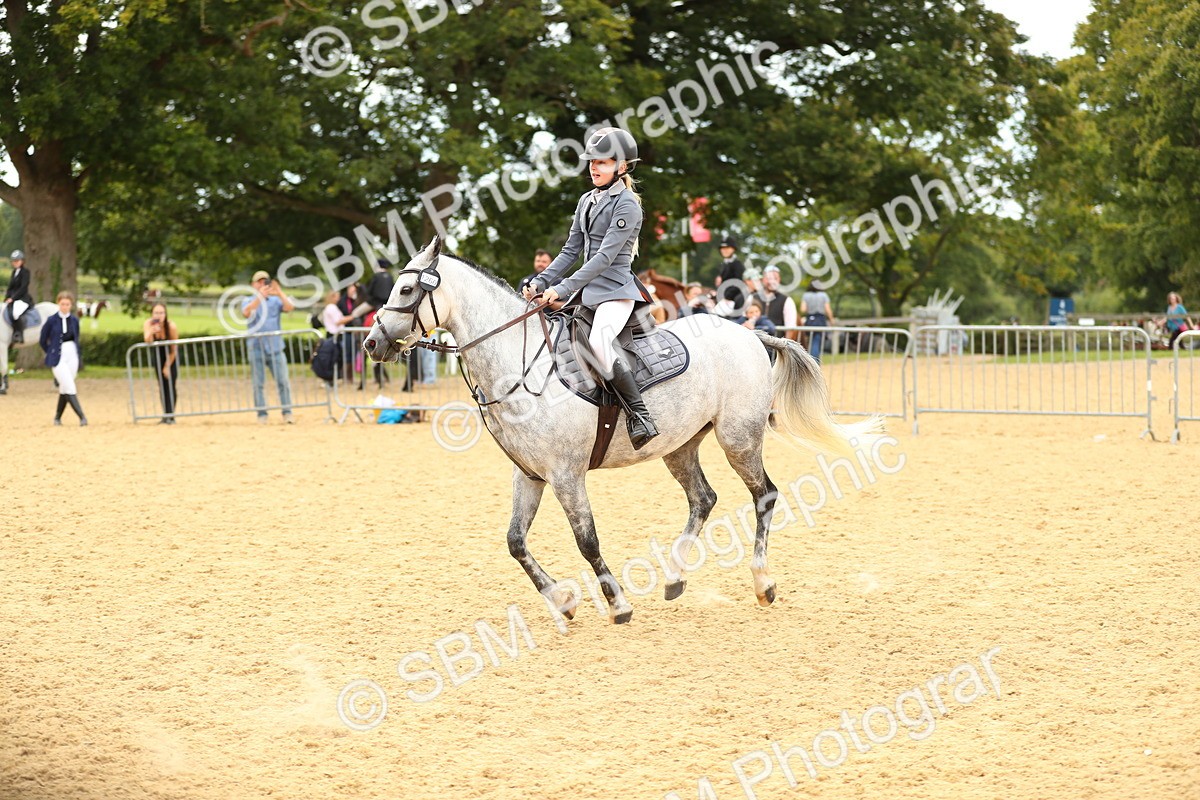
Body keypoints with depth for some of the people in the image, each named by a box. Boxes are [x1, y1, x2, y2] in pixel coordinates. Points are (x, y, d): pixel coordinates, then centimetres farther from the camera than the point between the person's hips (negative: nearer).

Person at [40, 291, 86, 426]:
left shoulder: (74, 320, 5)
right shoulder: (52, 321, -6)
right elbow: (43, 341, 3)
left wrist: (79, 356, 8)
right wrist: (52, 354, 5)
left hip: (72, 356, 4)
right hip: (58, 359, -4)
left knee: (64, 388, 10)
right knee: (70, 388, -11)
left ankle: (58, 417, 22)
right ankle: (82, 417, -15)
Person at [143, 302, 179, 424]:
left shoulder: (172, 327, -29)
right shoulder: (148, 324, -25)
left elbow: (174, 350, -18)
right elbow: (148, 341, -42)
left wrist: (167, 366, -12)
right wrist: (152, 331, -62)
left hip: (171, 356, -3)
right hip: (158, 354, 3)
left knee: (170, 385, -13)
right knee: (162, 385, 0)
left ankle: (170, 416, -11)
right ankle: (166, 415, 6)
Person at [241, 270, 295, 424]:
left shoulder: (276, 300, 10)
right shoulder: (249, 301, 7)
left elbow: (289, 307, -9)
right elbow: (246, 312, -16)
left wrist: (279, 293, -26)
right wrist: (260, 296, -29)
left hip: (275, 347, 1)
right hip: (256, 348, -1)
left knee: (283, 380, -4)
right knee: (258, 383, -1)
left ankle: (287, 412, 0)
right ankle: (262, 414, 4)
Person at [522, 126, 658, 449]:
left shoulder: (627, 205, -11)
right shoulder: (587, 201, 14)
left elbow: (605, 256, -19)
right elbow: (571, 251, 17)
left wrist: (563, 288, -23)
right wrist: (541, 282, 4)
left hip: (616, 289, -10)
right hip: (588, 290, 10)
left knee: (599, 341, -33)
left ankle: (640, 416, -31)